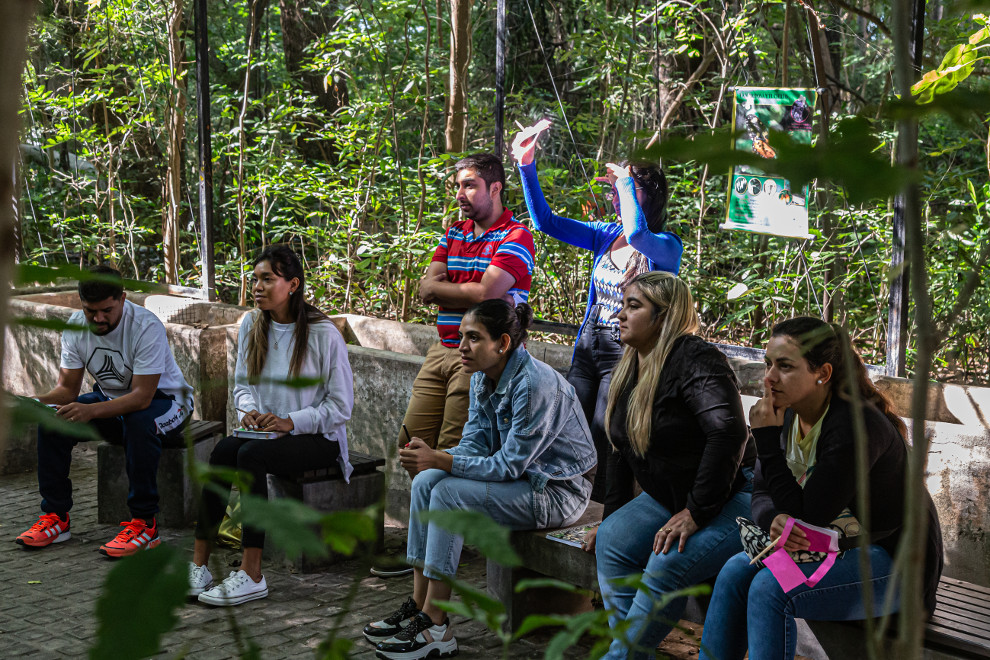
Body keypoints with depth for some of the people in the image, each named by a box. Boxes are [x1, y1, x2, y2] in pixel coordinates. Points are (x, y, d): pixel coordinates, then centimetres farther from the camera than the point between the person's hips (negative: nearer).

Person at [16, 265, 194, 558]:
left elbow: (142, 397, -32)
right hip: (111, 398, 6)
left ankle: (144, 523, -29)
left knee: (139, 422, -39)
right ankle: (55, 516, -6)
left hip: (163, 399, -6)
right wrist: (35, 402, -27)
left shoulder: (147, 326, -28)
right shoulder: (76, 325, -9)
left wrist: (91, 411, -46)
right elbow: (67, 388, -5)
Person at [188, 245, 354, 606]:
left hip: (318, 438, -5)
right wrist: (248, 410, -6)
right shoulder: (251, 326, 7)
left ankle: (251, 575, -32)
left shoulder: (323, 334, -10)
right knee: (223, 450, -28)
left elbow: (342, 404, -9)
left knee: (250, 454, -33)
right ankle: (199, 565, -26)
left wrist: (290, 422, -20)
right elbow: (242, 383, 17)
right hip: (264, 430, 5)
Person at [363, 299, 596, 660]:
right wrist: (430, 458, -17)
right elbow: (475, 444, 3)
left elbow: (509, 465, -25)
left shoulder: (535, 384, -26)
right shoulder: (482, 378, 2)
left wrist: (441, 460, -29)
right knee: (426, 481, -8)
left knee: (450, 492, -23)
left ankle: (435, 629, -17)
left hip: (560, 491, -9)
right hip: (523, 477, 9)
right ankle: (418, 607, -5)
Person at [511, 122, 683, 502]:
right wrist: (527, 166, 0)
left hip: (627, 353, -6)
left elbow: (636, 233, -33)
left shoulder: (666, 248, -9)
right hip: (588, 348, 6)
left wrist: (626, 181, -19)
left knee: (602, 446, -5)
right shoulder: (606, 236, 9)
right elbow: (546, 221, 8)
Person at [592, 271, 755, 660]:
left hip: (730, 497, -9)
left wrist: (696, 514, -29)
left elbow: (728, 432, -32)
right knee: (612, 541, -12)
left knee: (669, 563, -28)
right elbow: (622, 452, 18)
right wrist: (612, 516, 10)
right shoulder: (630, 368, 10)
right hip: (668, 497, 9)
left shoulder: (697, 361, -20)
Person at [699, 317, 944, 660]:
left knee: (769, 588, -26)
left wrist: (767, 437, -25)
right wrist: (774, 520, -21)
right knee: (737, 571, -11)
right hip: (835, 547, 8)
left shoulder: (854, 426, -26)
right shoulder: (788, 414, -1)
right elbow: (762, 494, 5)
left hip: (894, 563, -8)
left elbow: (806, 518, -24)